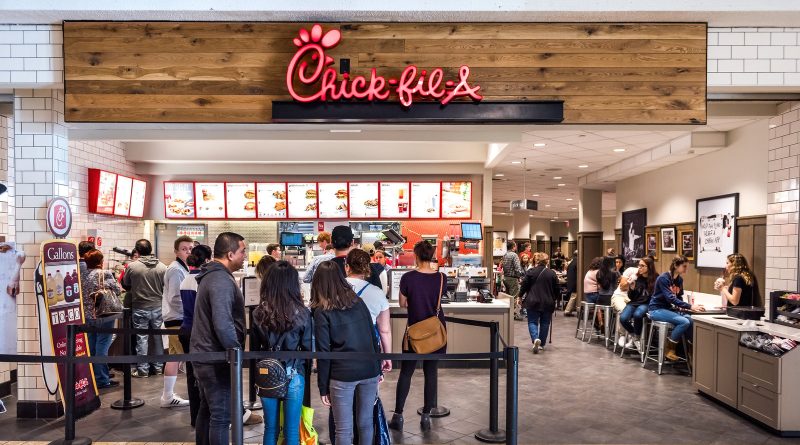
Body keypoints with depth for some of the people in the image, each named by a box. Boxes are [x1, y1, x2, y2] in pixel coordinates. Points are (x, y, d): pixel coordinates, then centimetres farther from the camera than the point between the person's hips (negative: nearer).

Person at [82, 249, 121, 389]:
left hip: (87, 315, 6)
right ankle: (102, 380, 3)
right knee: (102, 347, -1)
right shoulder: (105, 274, -13)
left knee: (91, 347, 15)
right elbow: (117, 291, -11)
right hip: (103, 316, -6)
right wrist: (114, 281, 8)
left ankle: (91, 377, 25)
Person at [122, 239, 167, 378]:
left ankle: (143, 370, 10)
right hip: (158, 307, 2)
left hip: (140, 308, -2)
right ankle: (159, 367, 19)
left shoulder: (132, 266, -10)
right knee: (158, 337, 12)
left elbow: (125, 285, 3)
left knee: (141, 338, 6)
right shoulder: (162, 267, -6)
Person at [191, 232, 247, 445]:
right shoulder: (222, 280, -20)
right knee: (221, 416, -2)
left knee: (206, 409, 19)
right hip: (216, 359, -10)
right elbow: (223, 325, -30)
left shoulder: (211, 275, 12)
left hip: (204, 355, 10)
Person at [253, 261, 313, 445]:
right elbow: (307, 347, -5)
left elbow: (256, 343, 5)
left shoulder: (259, 312, -6)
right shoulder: (302, 313, -13)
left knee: (270, 428, 16)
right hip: (294, 375, -2)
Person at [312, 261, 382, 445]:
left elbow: (323, 352, -6)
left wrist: (323, 387, 1)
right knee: (365, 423, 16)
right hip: (369, 370, 4)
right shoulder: (358, 301, 7)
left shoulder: (321, 312, -5)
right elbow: (373, 337, 9)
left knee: (344, 429, 7)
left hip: (342, 374, -4)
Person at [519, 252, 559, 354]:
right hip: (548, 303, 2)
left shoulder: (530, 272, -6)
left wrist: (520, 296, 13)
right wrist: (553, 299, 22)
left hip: (533, 302, -2)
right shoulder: (552, 274, -2)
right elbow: (557, 290, 4)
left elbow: (524, 286, -3)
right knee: (545, 323, 13)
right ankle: (542, 344, 19)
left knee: (532, 322, 6)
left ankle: (535, 338, -19)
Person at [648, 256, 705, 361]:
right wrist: (690, 307, -30)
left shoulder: (680, 279, 7)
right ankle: (669, 349, -10)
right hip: (657, 309, -7)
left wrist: (685, 307, -13)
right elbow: (670, 298, -26)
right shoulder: (663, 278, -17)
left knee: (691, 319, -19)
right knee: (684, 322, -25)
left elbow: (679, 298, 9)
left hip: (668, 309, 7)